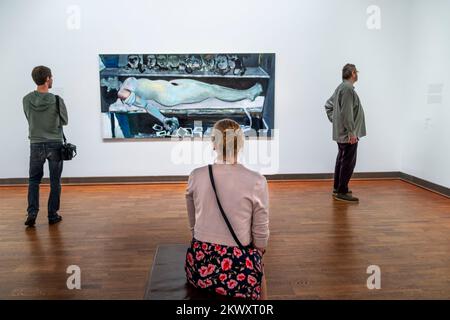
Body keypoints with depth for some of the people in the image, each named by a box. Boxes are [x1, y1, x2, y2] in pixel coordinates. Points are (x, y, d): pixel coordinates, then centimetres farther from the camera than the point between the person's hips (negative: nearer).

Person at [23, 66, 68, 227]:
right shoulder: (56, 100, -13)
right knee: (55, 181, 8)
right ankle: (52, 215, 13)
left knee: (34, 180, 15)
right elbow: (65, 121, 0)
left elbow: (29, 119, 8)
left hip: (36, 145, 2)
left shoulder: (27, 100, -5)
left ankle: (32, 213, 7)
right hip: (55, 144, -2)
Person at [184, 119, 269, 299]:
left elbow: (193, 225, 7)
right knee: (258, 269, 33)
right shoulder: (256, 181, -15)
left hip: (199, 266, 3)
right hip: (238, 270, -2)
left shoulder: (196, 176, -6)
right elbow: (261, 239, -8)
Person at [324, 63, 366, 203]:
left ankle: (337, 188, 24)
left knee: (341, 160, 16)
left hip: (341, 133, 11)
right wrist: (351, 132, -21)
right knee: (348, 162, -6)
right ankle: (342, 192, -2)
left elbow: (328, 105, 21)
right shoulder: (348, 88, -18)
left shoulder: (341, 87, 14)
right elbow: (347, 113, -24)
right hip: (348, 134, -11)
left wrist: (334, 120, 17)